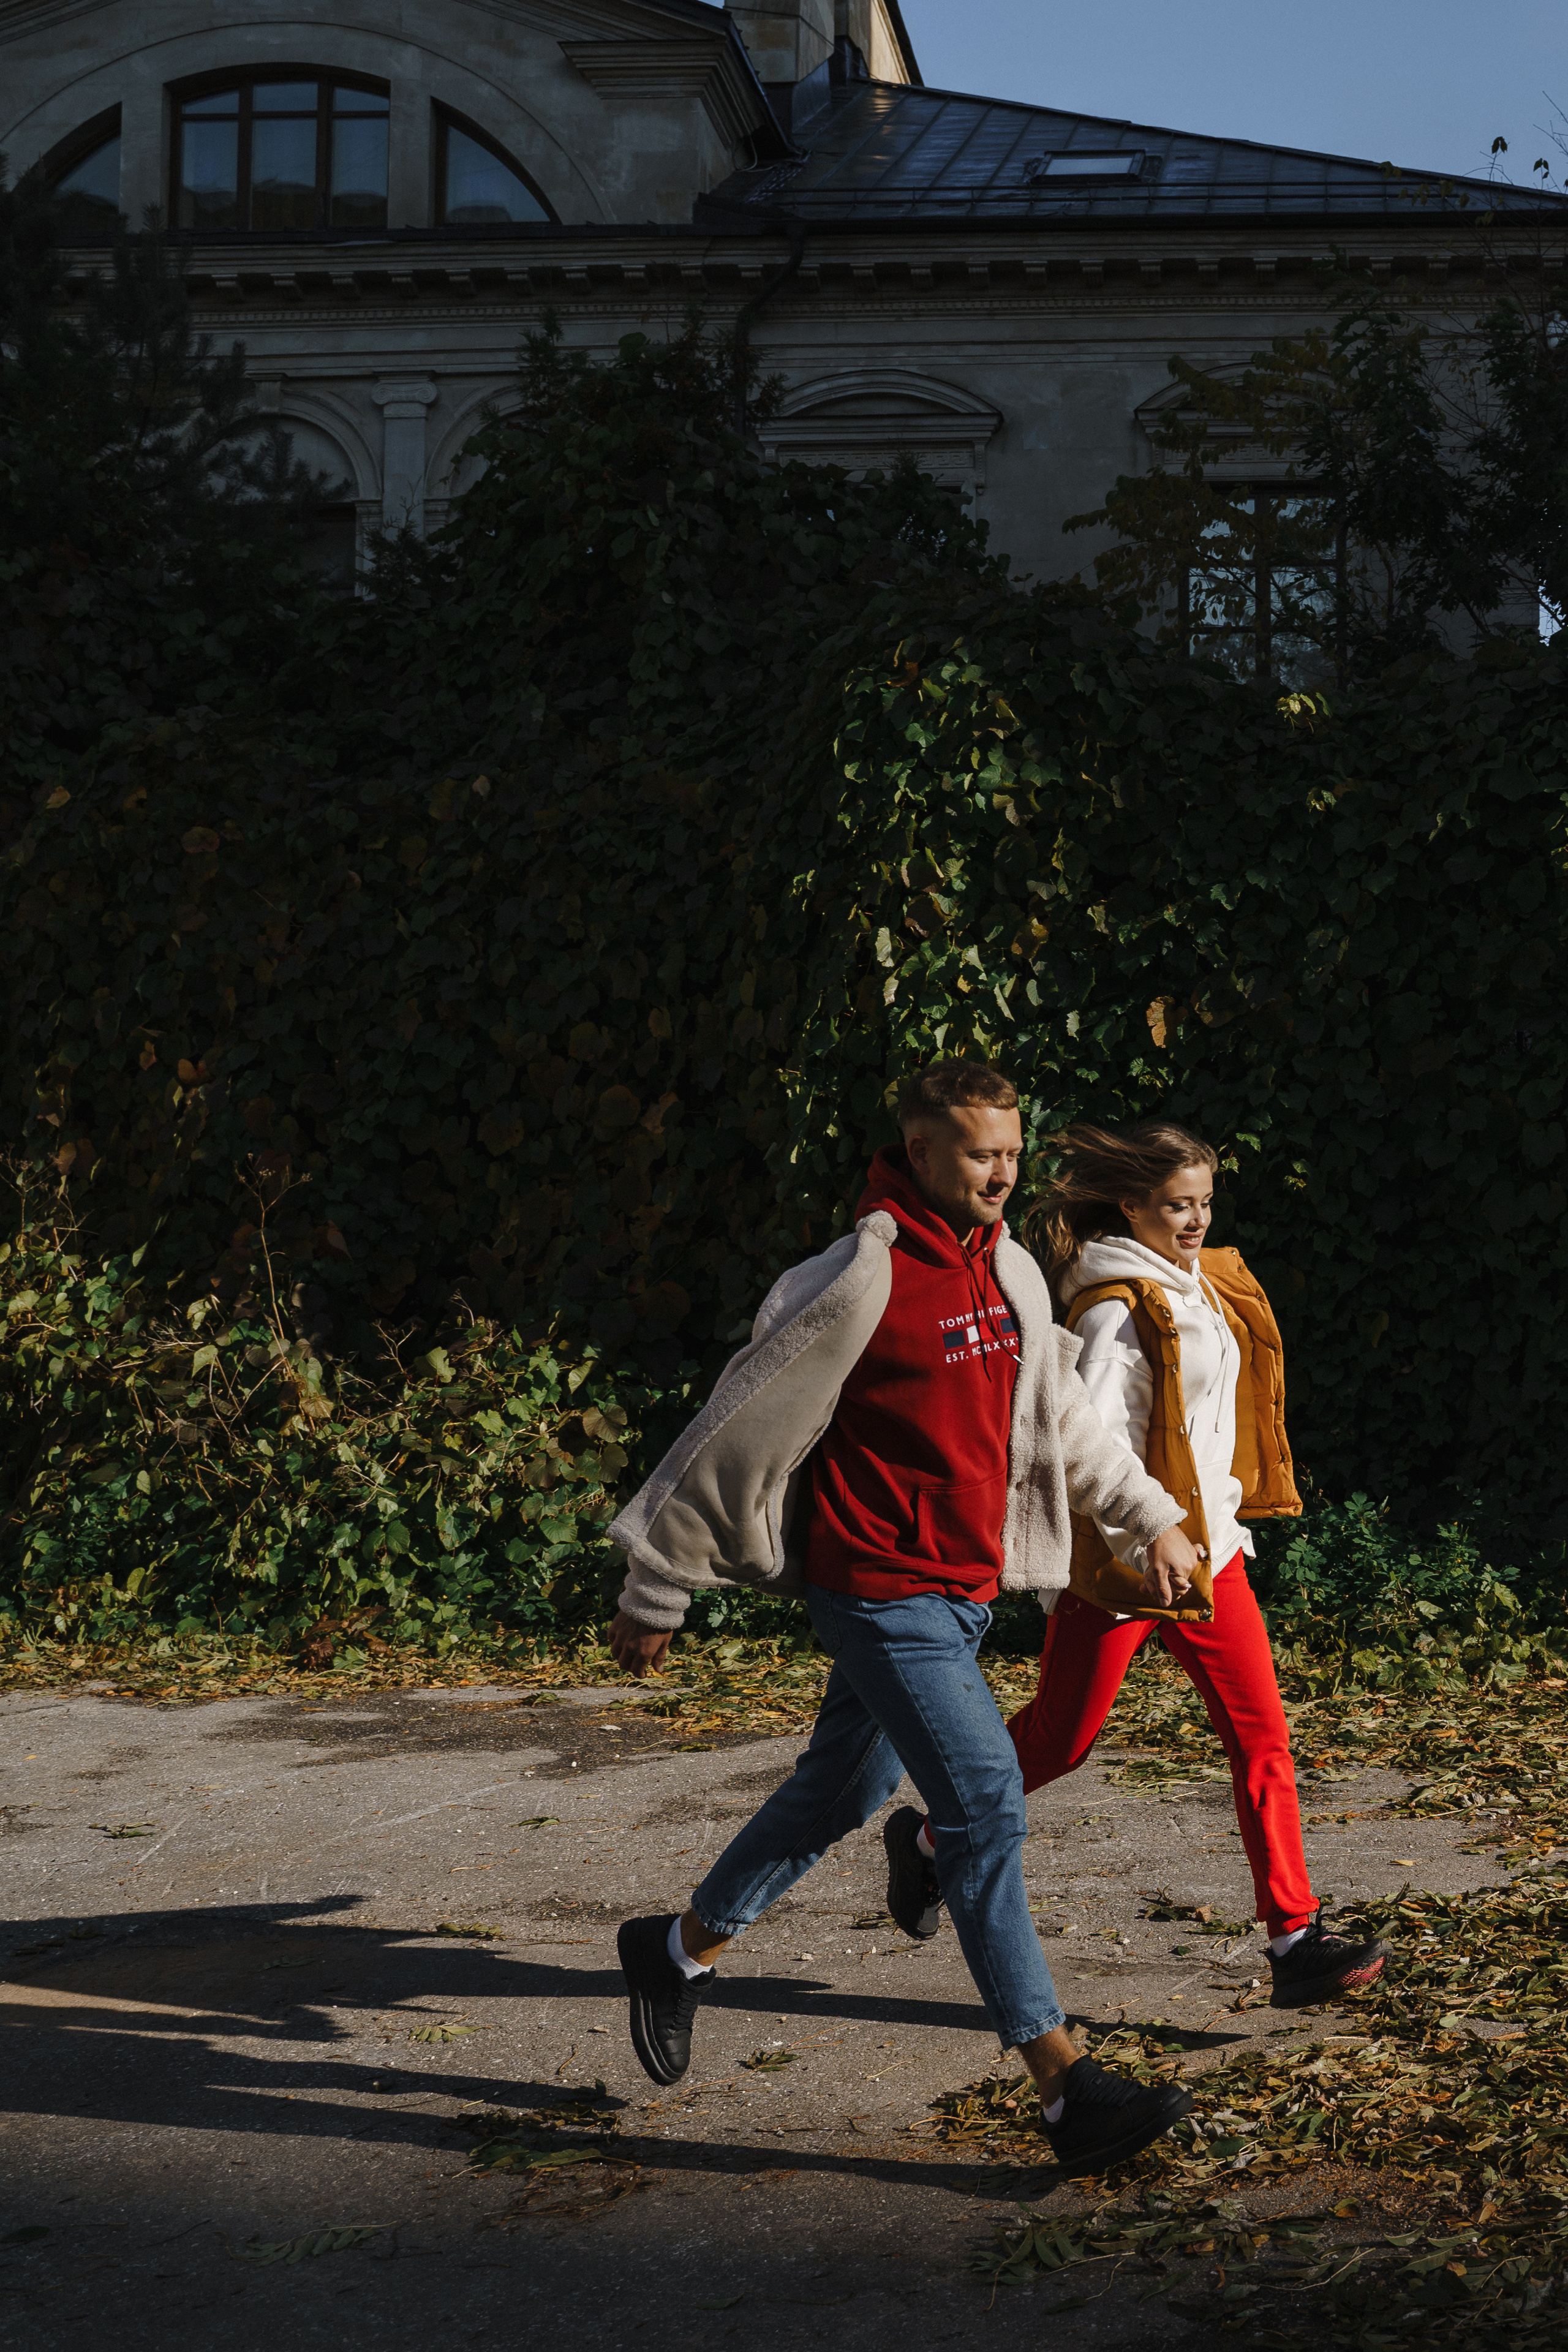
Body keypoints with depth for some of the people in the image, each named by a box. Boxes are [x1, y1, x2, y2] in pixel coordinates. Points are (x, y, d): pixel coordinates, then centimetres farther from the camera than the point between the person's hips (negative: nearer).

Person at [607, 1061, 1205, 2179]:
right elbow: (742, 1431, -11)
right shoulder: (859, 1282, -16)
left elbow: (1060, 1414, 25)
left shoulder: (1011, 1272, 8)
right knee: (987, 1804, -12)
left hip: (969, 1587, 9)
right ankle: (1067, 2086, -10)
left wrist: (1151, 1515, 26)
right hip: (880, 1589, -8)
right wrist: (655, 1593, -7)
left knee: (840, 1793, 19)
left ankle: (681, 1949, 39)